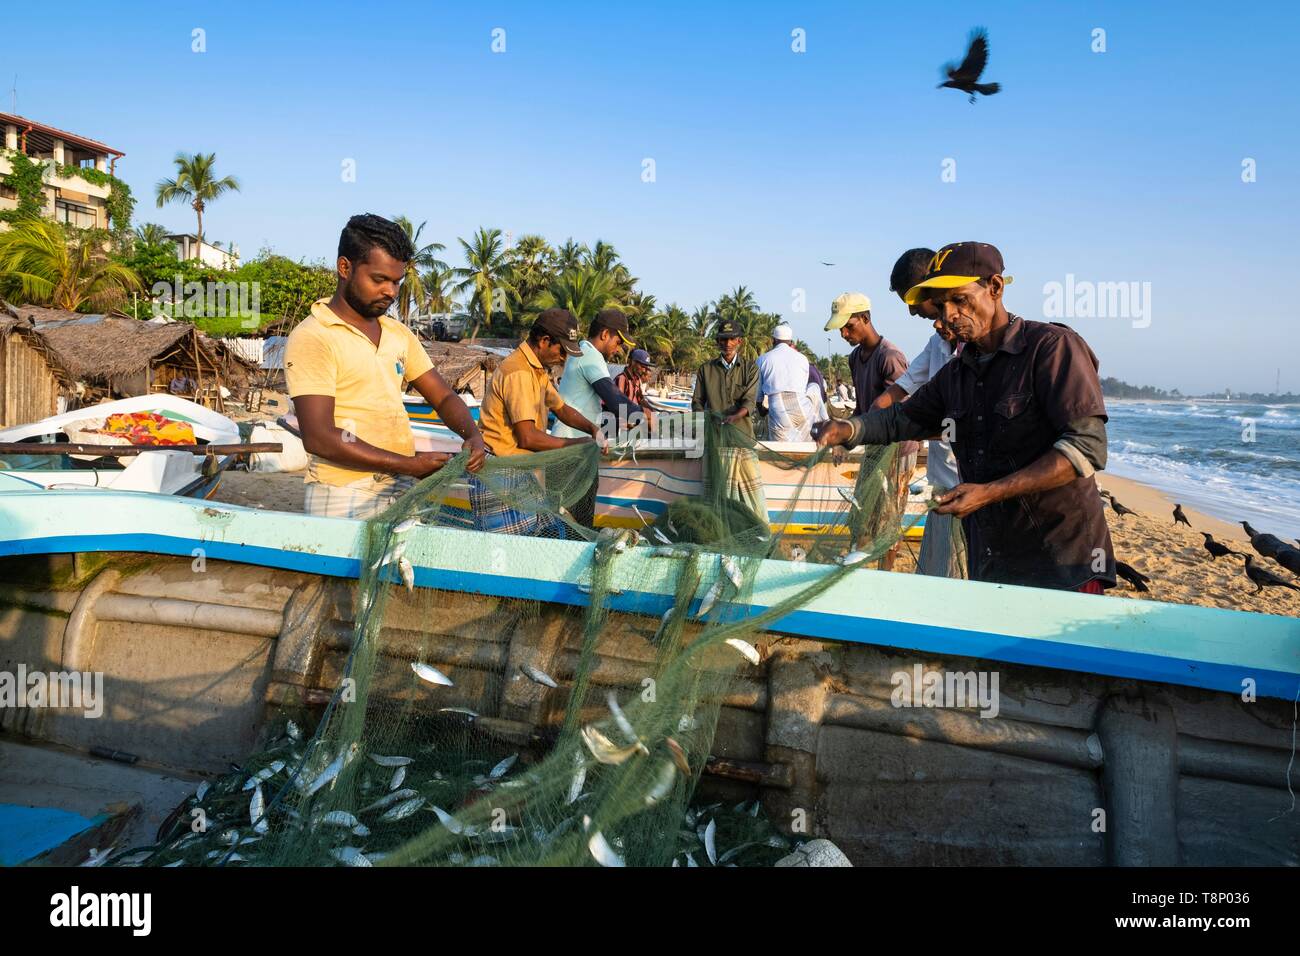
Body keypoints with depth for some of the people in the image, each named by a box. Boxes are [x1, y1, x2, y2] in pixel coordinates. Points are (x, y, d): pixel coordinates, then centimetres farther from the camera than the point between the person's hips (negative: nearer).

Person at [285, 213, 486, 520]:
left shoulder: (399, 334, 12)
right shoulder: (312, 338, -9)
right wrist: (410, 465, -18)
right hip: (344, 499, -6)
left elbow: (443, 398, 15)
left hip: (403, 492, 6)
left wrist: (472, 435, -7)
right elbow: (318, 437, -17)